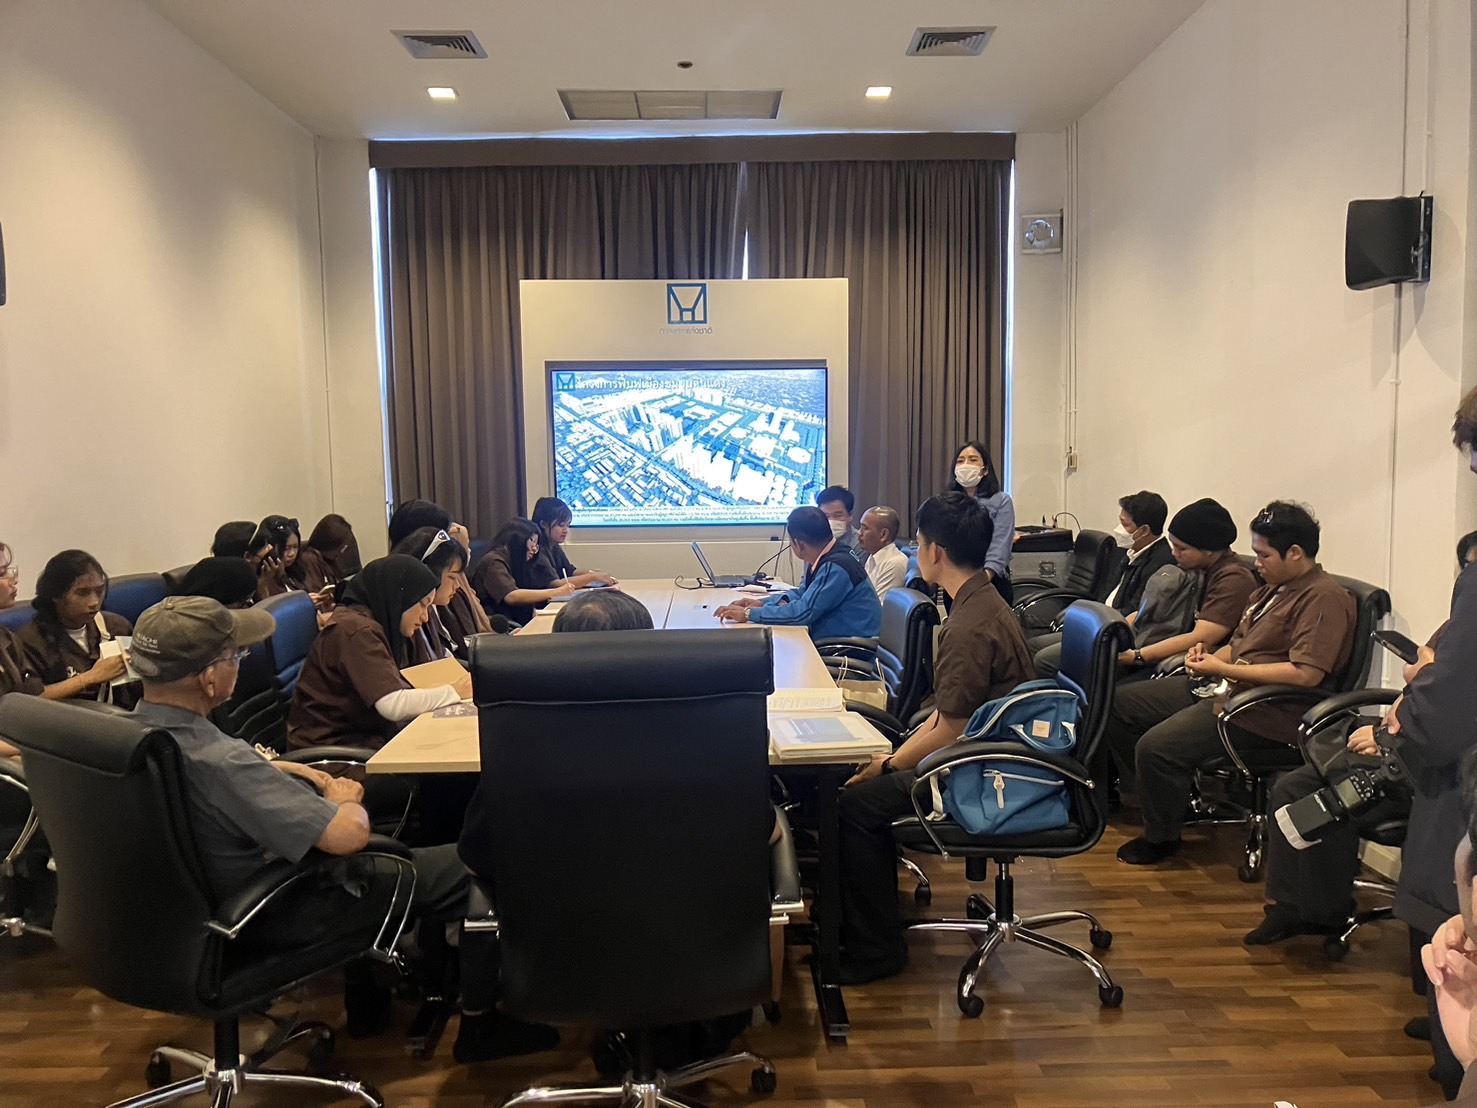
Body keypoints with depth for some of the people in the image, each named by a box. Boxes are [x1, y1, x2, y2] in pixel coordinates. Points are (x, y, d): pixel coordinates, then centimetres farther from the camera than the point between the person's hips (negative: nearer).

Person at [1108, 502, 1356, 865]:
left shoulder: (1325, 598, -14)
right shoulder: (1273, 589, 18)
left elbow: (1306, 674, -25)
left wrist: (1223, 669, -21)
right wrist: (1210, 657, 3)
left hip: (1264, 712, -11)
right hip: (1226, 688, 11)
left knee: (1157, 746, -26)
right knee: (1121, 703, 5)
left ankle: (1162, 836, -1)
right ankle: (1169, 789, 18)